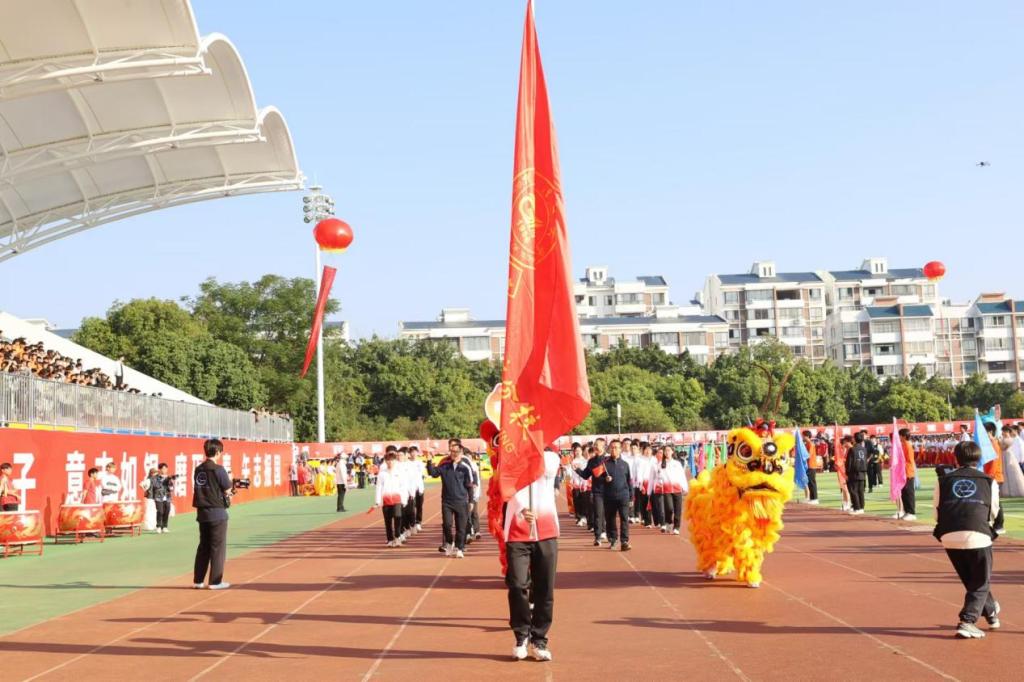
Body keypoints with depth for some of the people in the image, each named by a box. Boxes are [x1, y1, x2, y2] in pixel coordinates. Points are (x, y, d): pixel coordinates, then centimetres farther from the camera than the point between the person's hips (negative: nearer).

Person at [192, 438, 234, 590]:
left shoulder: (198, 469, 6)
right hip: (217, 512, -6)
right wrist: (229, 481, 11)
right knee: (218, 547, 2)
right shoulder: (218, 469, -13)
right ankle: (215, 581, 4)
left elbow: (204, 488, 10)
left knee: (203, 546, 15)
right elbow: (228, 490, -10)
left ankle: (197, 580, 18)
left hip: (202, 512, 6)